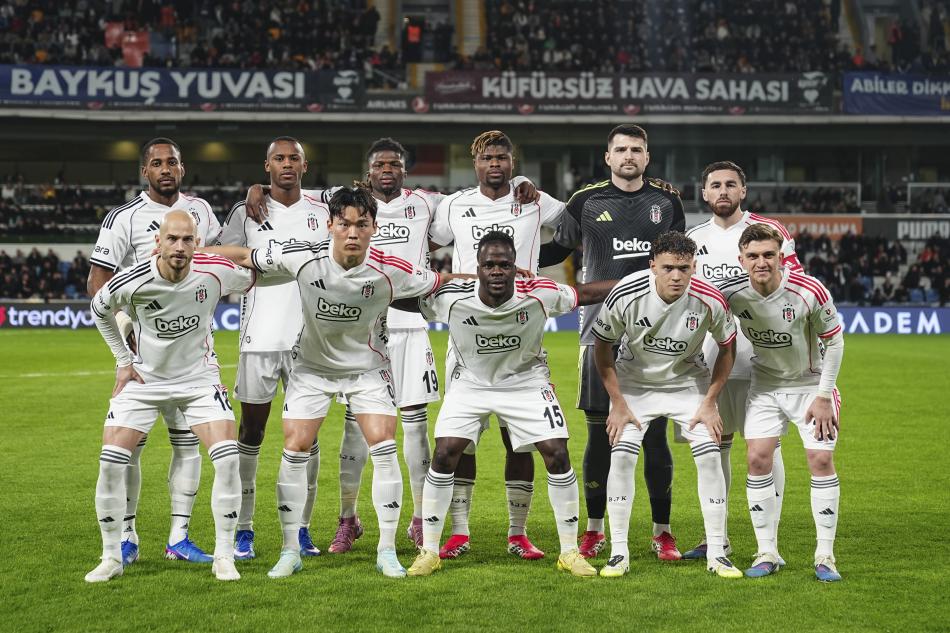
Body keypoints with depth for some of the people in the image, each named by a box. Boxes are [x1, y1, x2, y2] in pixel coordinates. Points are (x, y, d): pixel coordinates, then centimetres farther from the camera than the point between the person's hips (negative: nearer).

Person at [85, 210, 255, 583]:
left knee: (228, 459, -16)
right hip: (144, 379, 0)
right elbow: (99, 310, 4)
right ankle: (111, 557, 7)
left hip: (199, 377, 0)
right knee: (111, 463, -10)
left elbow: (251, 279, 8)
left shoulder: (216, 272, -17)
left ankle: (224, 556, -2)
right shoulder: (133, 282, -19)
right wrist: (123, 360, 3)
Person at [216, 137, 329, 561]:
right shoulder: (247, 212, 5)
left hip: (308, 339, 1)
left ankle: (301, 529, 11)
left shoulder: (322, 214, 9)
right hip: (259, 338, -1)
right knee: (251, 431, 1)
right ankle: (243, 530, 7)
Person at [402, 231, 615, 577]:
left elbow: (588, 293, -12)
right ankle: (429, 551, 3)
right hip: (471, 382, 0)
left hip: (526, 380, 0)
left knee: (557, 454, -10)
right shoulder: (451, 298, -25)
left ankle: (570, 552, 5)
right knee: (444, 455, -12)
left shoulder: (538, 295, -25)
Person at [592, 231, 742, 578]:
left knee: (710, 457, -11)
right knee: (621, 456, -14)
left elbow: (727, 347, -5)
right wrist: (618, 403, -11)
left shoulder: (710, 300, -24)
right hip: (634, 381, 0)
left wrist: (709, 403, -8)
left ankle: (717, 554, -1)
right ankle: (619, 553, -4)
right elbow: (602, 345, -10)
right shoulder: (626, 294, -26)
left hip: (689, 381, 1)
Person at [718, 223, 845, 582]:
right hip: (765, 384, 2)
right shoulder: (732, 293, -18)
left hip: (811, 384, -2)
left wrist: (823, 396, -10)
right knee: (758, 459, -9)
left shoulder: (810, 292, -24)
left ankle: (825, 556, 0)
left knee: (821, 460, -10)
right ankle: (767, 553, 2)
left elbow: (834, 342, -11)